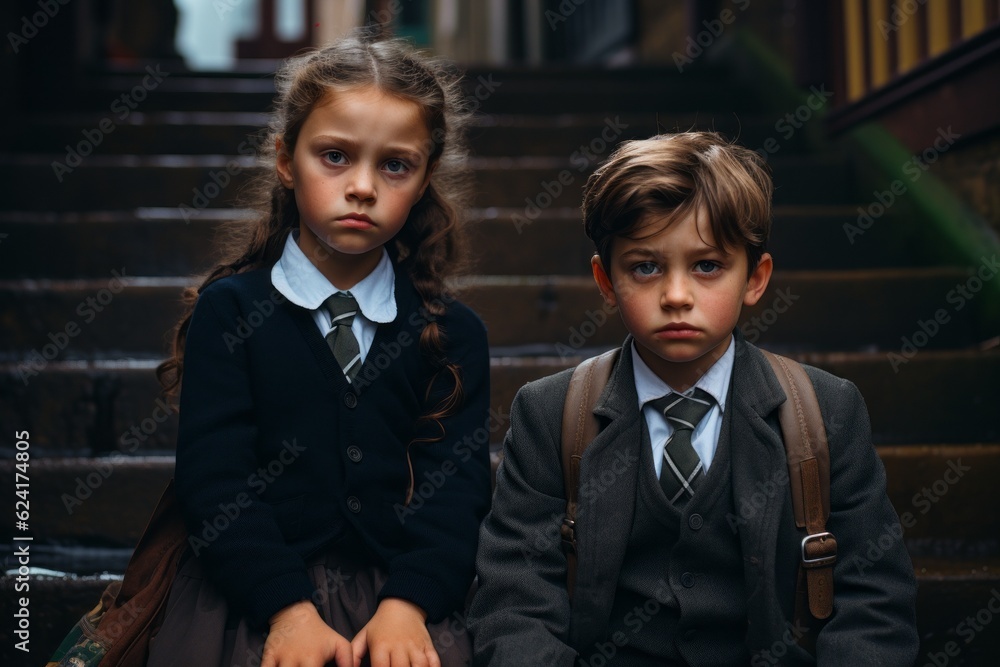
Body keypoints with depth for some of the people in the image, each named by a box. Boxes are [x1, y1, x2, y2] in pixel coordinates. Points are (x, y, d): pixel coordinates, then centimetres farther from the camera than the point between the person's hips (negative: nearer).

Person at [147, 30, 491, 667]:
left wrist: (407, 603, -17)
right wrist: (290, 607, -17)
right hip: (251, 592, -1)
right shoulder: (229, 309, 3)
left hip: (404, 592, 1)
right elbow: (215, 478, -5)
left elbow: (456, 484, 0)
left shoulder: (454, 332, 8)